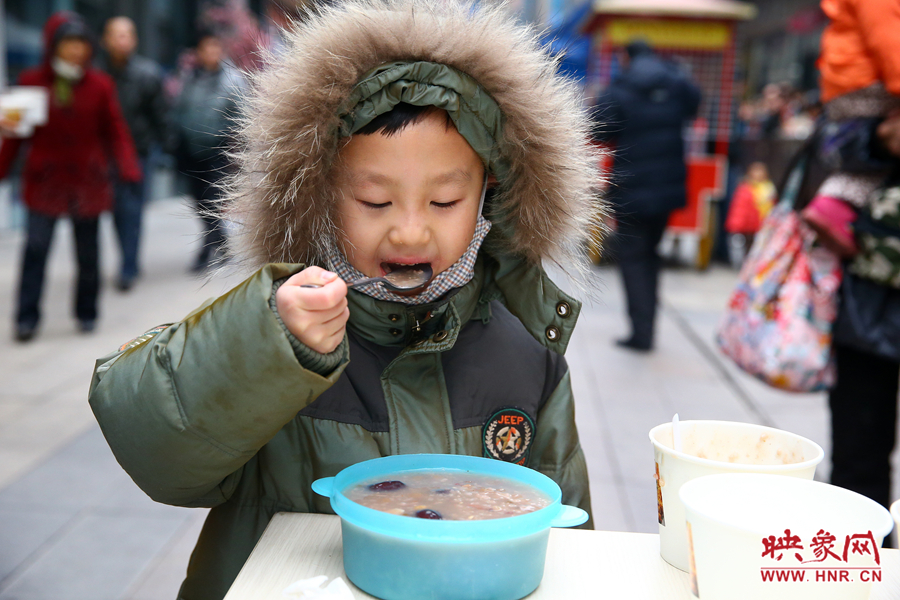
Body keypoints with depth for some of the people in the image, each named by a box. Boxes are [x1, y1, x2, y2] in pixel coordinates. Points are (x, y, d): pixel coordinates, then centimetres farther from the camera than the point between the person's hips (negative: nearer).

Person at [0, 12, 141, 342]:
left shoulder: (99, 85, 2)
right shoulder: (32, 81, 2)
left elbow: (115, 131, 2)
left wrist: (128, 167, -13)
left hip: (88, 179, 1)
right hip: (45, 178, -1)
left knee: (87, 250, 8)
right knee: (36, 246, -9)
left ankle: (86, 314, 22)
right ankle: (26, 319, -2)